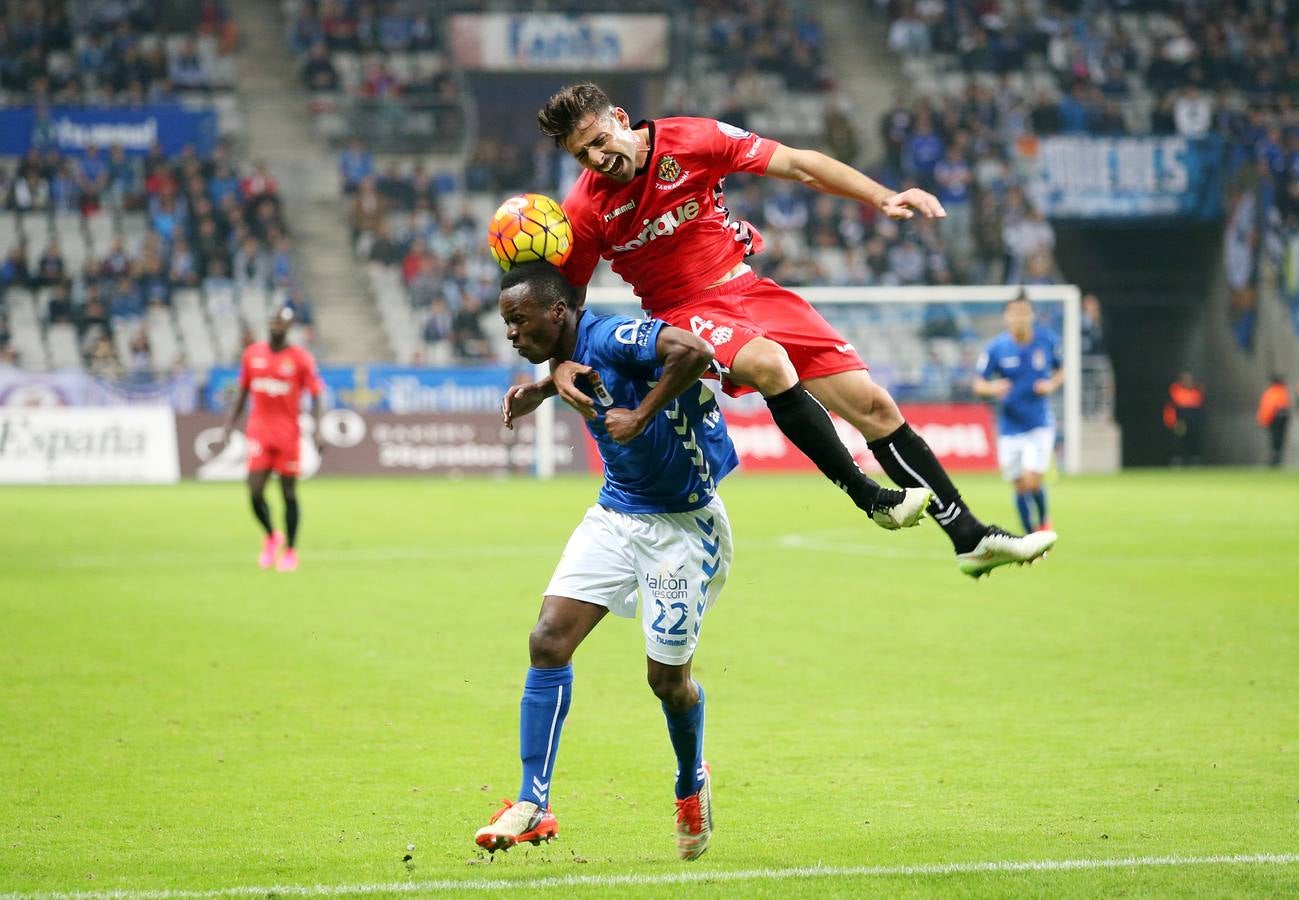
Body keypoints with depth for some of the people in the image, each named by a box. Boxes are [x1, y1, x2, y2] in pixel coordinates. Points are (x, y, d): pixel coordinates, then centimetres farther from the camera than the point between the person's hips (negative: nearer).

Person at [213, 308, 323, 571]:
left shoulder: (301, 359, -3)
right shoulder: (252, 354, 7)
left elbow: (315, 397, -1)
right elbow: (241, 396, 14)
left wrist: (317, 431, -16)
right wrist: (226, 431, 9)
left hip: (288, 432, -2)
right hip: (259, 432, 2)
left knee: (289, 493, 3)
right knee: (255, 492, -8)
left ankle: (290, 550, 16)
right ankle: (271, 537, 19)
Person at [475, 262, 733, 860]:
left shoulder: (609, 336, -23)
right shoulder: (571, 356, 2)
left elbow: (694, 351, -39)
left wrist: (640, 416, -31)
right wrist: (542, 392, 9)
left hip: (682, 524, -7)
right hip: (616, 514, 8)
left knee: (667, 678, 1)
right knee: (548, 641, -8)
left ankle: (692, 784, 32)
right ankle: (533, 805, -6)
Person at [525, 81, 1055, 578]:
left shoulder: (691, 140, -10)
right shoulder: (585, 211, -11)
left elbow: (797, 165, -7)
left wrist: (882, 198, -17)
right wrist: (562, 364, -16)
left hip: (747, 288, 3)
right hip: (683, 314, -3)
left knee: (873, 405, -4)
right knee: (769, 362, -37)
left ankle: (969, 536, 4)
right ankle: (868, 497, -25)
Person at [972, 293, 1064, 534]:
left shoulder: (1047, 340, -5)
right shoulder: (996, 347, -7)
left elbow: (1062, 369, 12)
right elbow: (978, 384, -1)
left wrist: (1053, 384, -10)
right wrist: (992, 388, -23)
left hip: (1040, 423, -1)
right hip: (1010, 426, 1)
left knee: (1032, 481, -14)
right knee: (1020, 487, 6)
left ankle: (1043, 522, 15)